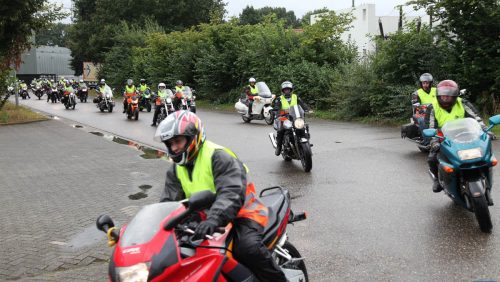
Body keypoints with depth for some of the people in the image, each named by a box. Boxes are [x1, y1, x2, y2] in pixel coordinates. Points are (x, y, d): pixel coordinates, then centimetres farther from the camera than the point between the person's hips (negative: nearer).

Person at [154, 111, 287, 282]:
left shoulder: (218, 157, -16)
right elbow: (168, 201, 3)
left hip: (239, 214, -7)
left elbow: (232, 193, -30)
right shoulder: (176, 169, 9)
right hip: (205, 220, 8)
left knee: (248, 247, -34)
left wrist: (213, 219, -47)